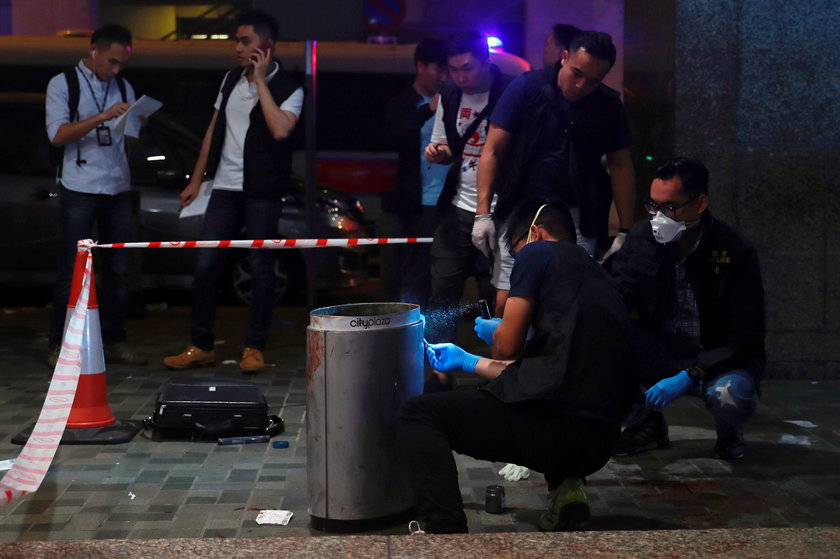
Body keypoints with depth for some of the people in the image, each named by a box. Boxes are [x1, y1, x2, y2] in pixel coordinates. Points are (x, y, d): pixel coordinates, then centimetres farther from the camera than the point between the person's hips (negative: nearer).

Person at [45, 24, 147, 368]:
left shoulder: (123, 88, 13)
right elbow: (57, 135, -11)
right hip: (78, 189, -5)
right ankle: (59, 345, 3)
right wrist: (102, 117, -21)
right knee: (72, 269, -3)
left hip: (118, 188, 5)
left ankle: (114, 341, 13)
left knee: (118, 269, 6)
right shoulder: (63, 84, 0)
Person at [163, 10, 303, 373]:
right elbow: (214, 129, 17)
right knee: (205, 266, 3)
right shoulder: (231, 80, 11)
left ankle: (254, 348, 9)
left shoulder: (289, 90, -7)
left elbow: (280, 130, -26)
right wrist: (196, 180, 15)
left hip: (262, 192, -5)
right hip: (224, 188, 5)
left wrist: (260, 81, -19)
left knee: (260, 269, 0)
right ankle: (200, 346, 11)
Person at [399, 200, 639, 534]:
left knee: (417, 415, 6)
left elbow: (508, 345, -1)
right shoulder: (598, 276, 28)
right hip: (599, 444, 8)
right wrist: (465, 361, 44)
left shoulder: (538, 252, 5)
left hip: (556, 422, -8)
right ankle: (565, 483, 13)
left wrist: (493, 331, 23)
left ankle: (445, 530, -14)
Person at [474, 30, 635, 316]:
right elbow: (493, 151, -4)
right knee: (506, 304, -4)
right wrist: (483, 213, -10)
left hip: (577, 219, 2)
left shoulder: (609, 106, 4)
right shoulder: (527, 87, -5)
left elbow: (621, 166, 8)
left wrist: (626, 232, 3)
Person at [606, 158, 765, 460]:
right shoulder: (641, 238, -6)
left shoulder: (735, 251, -16)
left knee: (730, 393, -37)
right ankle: (644, 424, 1)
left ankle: (729, 434, 3)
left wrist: (687, 377, -28)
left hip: (717, 359, -3)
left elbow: (746, 338, -17)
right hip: (660, 353, 3)